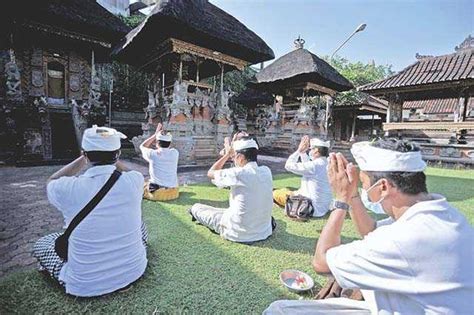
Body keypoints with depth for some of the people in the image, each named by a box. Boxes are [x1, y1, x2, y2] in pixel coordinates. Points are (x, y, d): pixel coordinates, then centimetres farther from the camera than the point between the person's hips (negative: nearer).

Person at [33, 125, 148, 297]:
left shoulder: (67, 189, -22)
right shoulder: (135, 180, -19)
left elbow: (52, 181, 5)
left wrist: (84, 157, 4)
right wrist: (110, 156, 6)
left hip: (85, 285, -1)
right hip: (134, 271, 2)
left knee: (42, 244, 21)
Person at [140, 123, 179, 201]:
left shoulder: (153, 154, -11)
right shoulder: (175, 153, -6)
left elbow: (142, 146, 12)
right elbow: (167, 146, 20)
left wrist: (156, 134, 9)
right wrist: (162, 134, 11)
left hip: (156, 194, -2)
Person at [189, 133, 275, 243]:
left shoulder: (239, 174, -23)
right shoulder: (266, 171, -7)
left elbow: (210, 173, -7)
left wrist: (228, 154, -1)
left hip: (239, 234, -6)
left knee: (196, 207, 16)